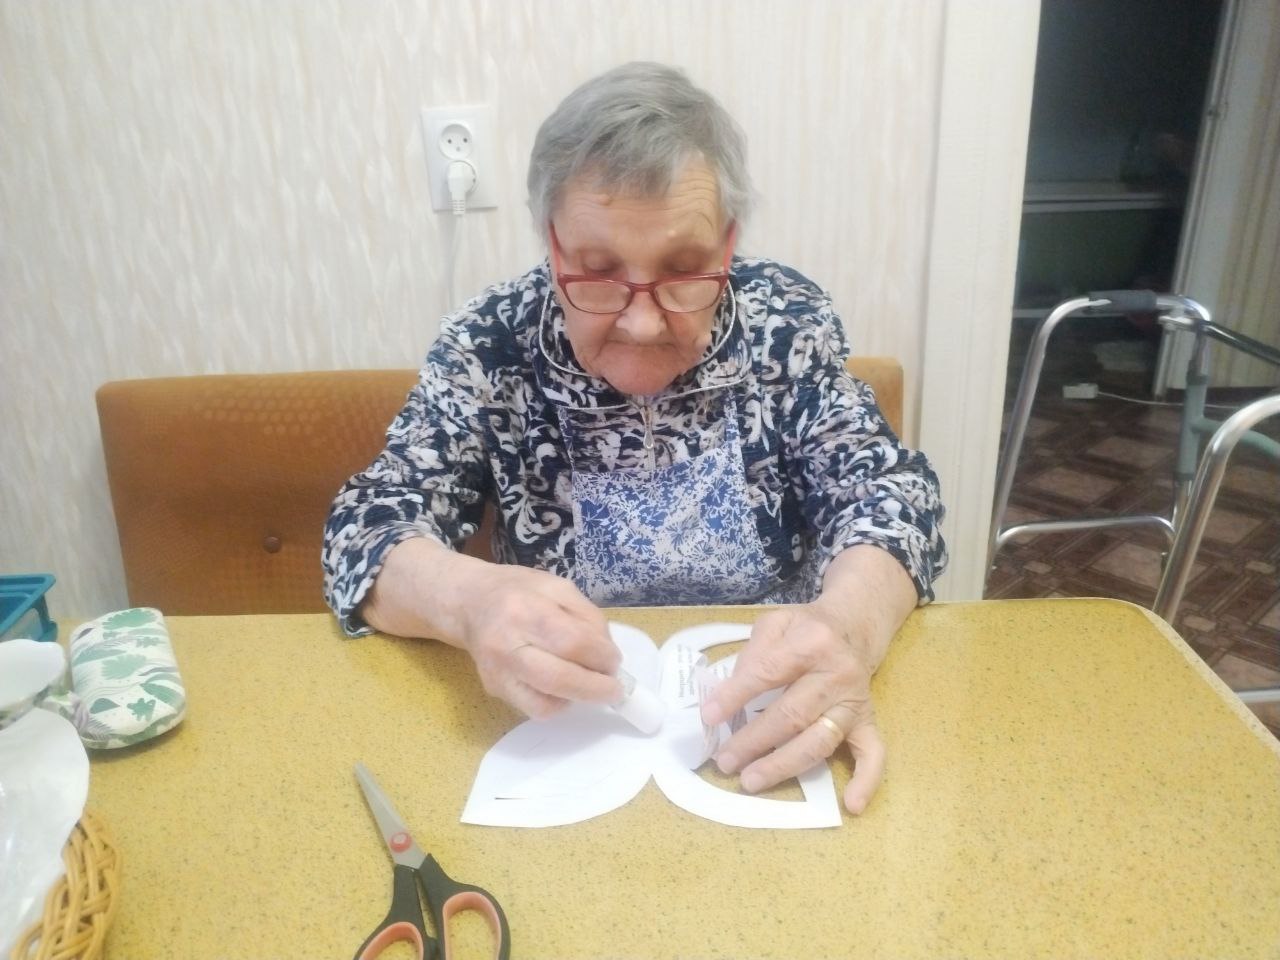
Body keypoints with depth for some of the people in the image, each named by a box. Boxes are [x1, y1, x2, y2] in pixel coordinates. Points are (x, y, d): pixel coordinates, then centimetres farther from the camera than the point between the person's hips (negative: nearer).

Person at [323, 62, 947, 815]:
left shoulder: (787, 324, -6)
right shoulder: (492, 347, -9)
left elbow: (887, 492, -7)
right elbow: (367, 531, -9)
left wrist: (850, 625, -28)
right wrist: (468, 598, -30)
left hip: (771, 718, 1)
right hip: (562, 729, 0)